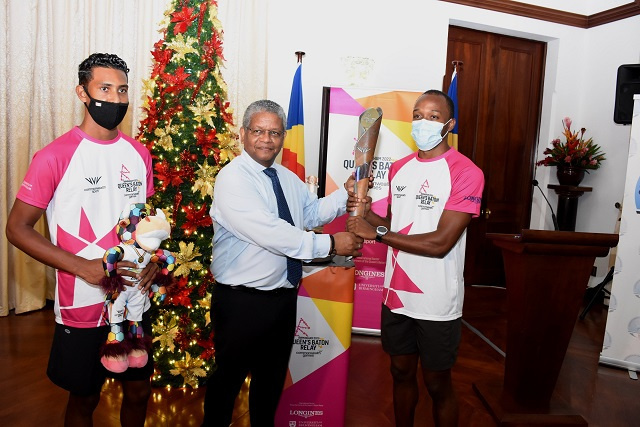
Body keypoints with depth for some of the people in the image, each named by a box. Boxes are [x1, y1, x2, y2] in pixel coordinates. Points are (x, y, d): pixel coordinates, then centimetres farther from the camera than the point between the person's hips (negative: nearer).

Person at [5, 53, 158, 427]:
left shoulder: (139, 154, 3)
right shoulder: (56, 156, -13)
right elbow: (17, 228, -10)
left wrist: (154, 258, -5)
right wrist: (84, 267, -20)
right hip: (82, 308, -4)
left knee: (139, 390, 19)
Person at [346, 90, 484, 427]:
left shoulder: (466, 173, -15)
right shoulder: (399, 168, 7)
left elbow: (440, 243, -22)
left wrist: (377, 233, -20)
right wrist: (366, 212, -7)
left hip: (437, 302, -6)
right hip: (396, 294, 6)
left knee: (437, 384, 12)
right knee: (401, 372, 21)